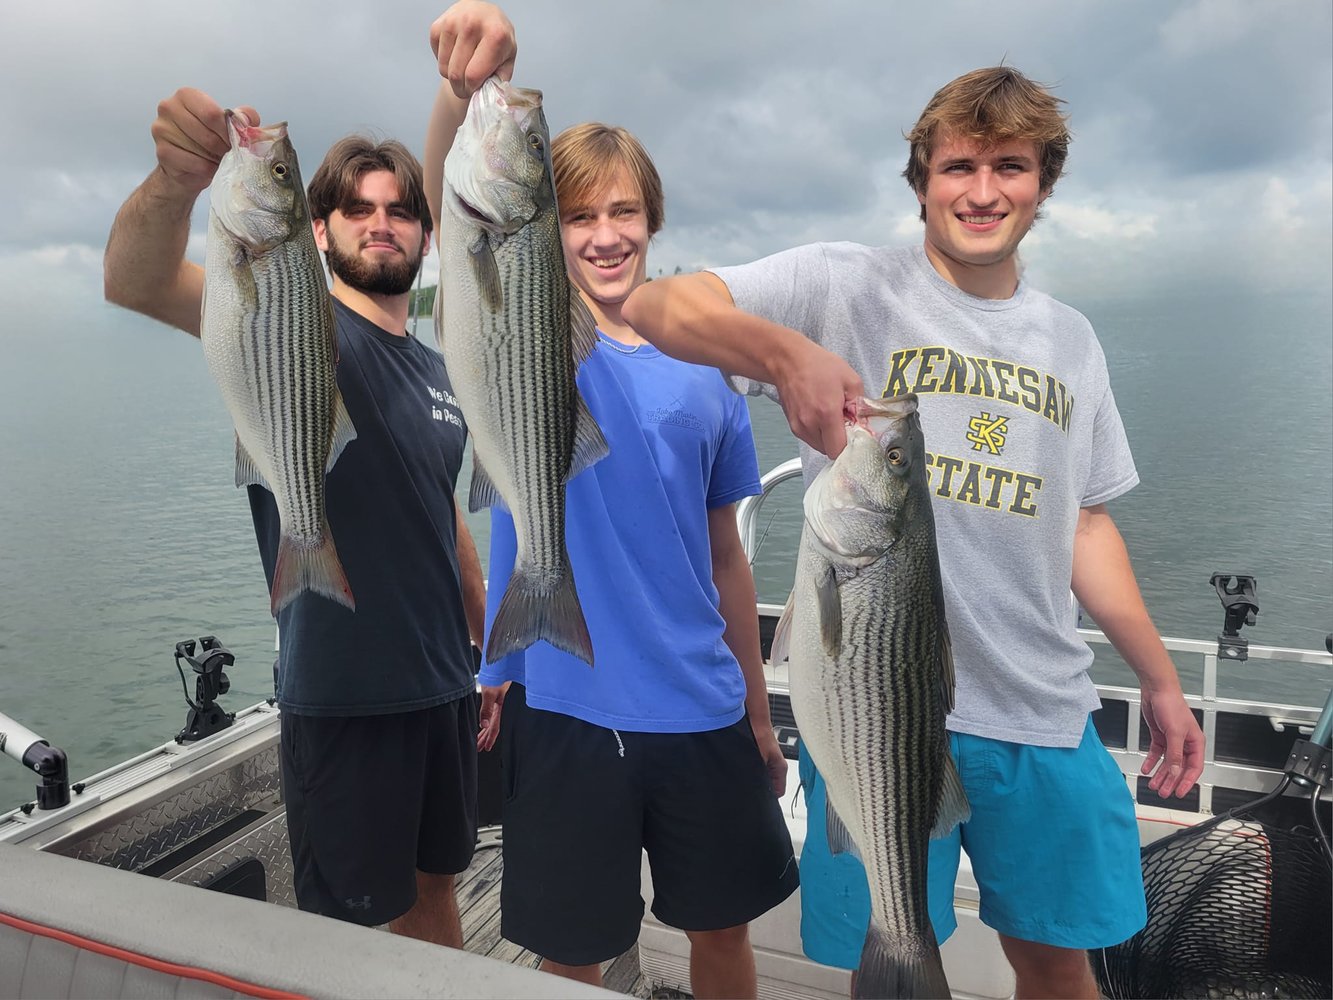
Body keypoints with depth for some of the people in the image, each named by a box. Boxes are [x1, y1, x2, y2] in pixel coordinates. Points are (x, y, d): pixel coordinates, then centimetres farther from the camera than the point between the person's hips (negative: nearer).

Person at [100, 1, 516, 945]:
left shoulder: (438, 371, 11)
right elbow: (139, 283, -27)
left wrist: (495, 652, 17)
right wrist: (178, 179, -48)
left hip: (445, 688, 6)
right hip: (342, 700, -6)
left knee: (433, 884, 21)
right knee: (350, 927, 8)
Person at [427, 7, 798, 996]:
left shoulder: (702, 373, 5)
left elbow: (723, 556, 9)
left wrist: (759, 716, 12)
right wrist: (465, 90, -44)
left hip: (702, 713, 3)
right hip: (565, 708, -3)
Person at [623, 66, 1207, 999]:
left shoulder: (1071, 340, 11)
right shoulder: (845, 284, -5)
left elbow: (1084, 520, 17)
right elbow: (654, 306, -17)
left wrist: (1160, 678, 15)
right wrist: (784, 348, -36)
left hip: (1046, 712, 5)